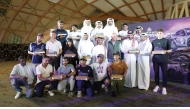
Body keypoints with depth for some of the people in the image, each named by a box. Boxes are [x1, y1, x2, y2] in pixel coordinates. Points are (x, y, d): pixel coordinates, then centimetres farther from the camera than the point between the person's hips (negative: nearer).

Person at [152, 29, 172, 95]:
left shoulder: (166, 41, 3)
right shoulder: (154, 41, 11)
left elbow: (170, 50, 2)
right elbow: (151, 50, 13)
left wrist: (166, 51, -18)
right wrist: (153, 52, -9)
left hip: (164, 60, -2)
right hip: (155, 59, 3)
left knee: (164, 73, -1)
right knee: (156, 73, 8)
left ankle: (164, 88, 6)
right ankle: (157, 86, 22)